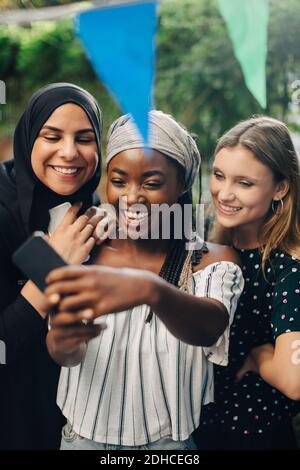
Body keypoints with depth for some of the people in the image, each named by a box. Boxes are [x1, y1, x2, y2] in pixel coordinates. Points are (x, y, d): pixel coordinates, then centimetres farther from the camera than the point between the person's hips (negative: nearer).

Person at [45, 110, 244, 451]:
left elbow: (210, 328, -33)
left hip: (172, 441, -1)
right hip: (84, 435, 2)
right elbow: (68, 356, -16)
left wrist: (149, 289, -54)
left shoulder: (212, 260, -13)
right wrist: (61, 341, -40)